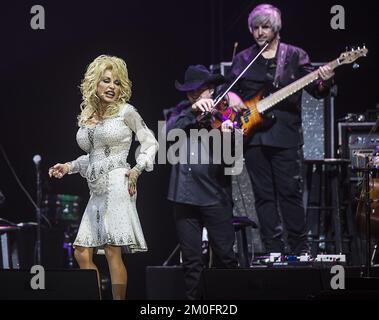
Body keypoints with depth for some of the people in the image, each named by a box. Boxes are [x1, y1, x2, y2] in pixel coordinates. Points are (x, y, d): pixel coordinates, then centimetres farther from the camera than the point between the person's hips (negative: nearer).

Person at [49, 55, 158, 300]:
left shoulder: (125, 112, 0)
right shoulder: (87, 117, 16)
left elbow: (150, 144, 4)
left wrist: (136, 170, -8)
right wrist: (69, 167, 15)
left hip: (117, 185, -7)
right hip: (97, 192, 7)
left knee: (113, 252, -9)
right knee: (83, 253, 1)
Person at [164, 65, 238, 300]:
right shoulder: (180, 113, 11)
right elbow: (169, 132, -10)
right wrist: (192, 111, -20)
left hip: (215, 195, -3)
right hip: (184, 195, 3)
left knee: (226, 256, -2)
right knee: (191, 261, 6)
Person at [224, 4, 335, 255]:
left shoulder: (295, 56, 5)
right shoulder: (243, 59, 12)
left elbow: (316, 91, 0)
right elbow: (231, 88, 20)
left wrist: (324, 82, -22)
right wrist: (231, 96, -3)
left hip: (286, 135, -3)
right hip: (253, 135, 3)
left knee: (291, 193, -3)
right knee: (264, 195, 4)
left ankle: (300, 250, 5)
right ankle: (274, 251, 9)